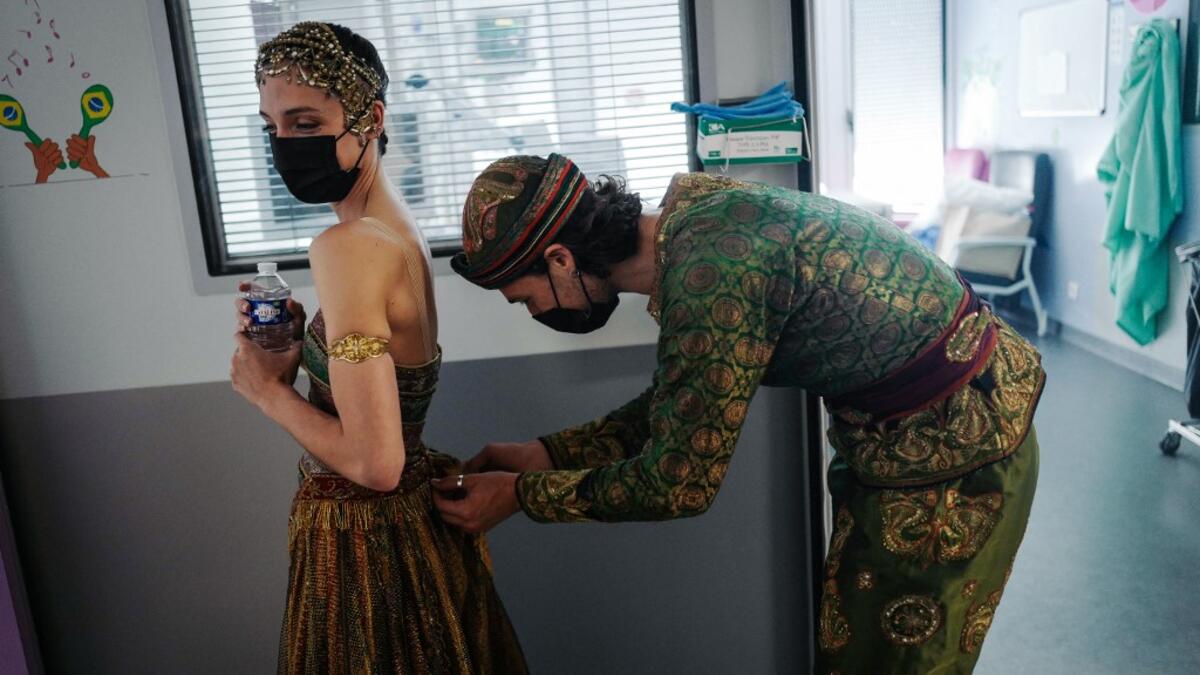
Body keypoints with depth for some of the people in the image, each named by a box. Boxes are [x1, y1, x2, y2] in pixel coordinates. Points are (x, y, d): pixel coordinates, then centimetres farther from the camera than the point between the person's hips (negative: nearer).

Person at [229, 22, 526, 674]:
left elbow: (376, 463, -28)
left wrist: (269, 389, -15)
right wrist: (294, 344, -3)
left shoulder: (346, 248, -25)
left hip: (365, 543, -8)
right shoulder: (400, 228, 1)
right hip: (416, 520, 8)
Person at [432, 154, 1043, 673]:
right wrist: (545, 454, 4)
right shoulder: (687, 217, -1)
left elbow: (680, 482, -22)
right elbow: (673, 408, 9)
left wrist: (521, 495, -11)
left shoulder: (712, 271, -31)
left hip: (953, 449, -9)